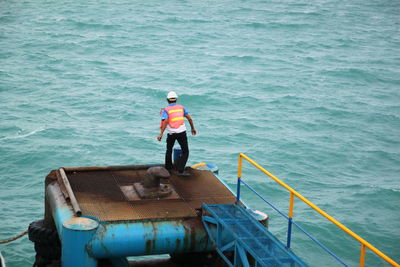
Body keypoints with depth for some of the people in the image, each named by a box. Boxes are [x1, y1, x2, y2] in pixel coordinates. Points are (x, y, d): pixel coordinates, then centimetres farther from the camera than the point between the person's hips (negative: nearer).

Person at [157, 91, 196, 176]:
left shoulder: (165, 110, 1)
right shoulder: (181, 107, 9)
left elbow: (165, 121, -14)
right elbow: (189, 119, 7)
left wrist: (161, 134, -18)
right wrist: (193, 128, 20)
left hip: (171, 133, 0)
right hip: (182, 132, 0)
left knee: (169, 150, 23)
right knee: (185, 152, 4)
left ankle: (168, 168, 29)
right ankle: (180, 170, -10)